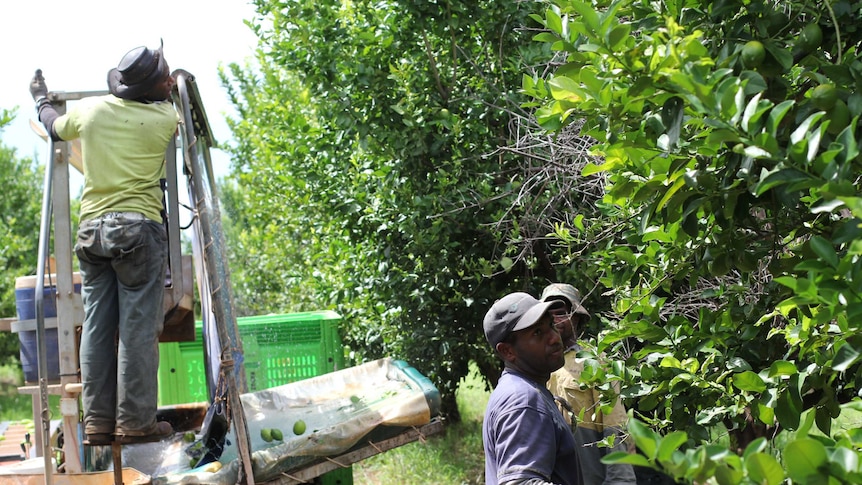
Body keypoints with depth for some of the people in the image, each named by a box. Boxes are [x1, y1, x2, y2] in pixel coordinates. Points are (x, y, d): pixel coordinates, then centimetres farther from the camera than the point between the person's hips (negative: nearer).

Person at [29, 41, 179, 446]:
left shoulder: (88, 110, 6)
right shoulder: (163, 119, -3)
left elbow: (54, 128, 27)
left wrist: (40, 99, 45)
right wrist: (165, 91, 39)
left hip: (92, 230, 4)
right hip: (139, 230, -4)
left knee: (96, 328, 5)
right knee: (138, 328, -3)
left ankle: (98, 420, 7)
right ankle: (135, 421, -4)